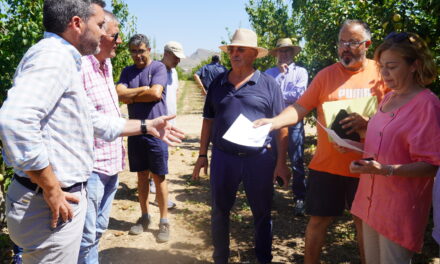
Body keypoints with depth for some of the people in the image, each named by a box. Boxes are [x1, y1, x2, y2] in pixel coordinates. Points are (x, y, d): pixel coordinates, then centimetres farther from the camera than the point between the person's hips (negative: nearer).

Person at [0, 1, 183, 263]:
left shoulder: (66, 61, 14)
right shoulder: (54, 55, -19)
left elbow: (95, 121, 23)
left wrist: (147, 125, 26)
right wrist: (52, 191, -25)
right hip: (50, 203, -10)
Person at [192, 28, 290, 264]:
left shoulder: (268, 84, -1)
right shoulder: (218, 83, 8)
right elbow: (208, 121, 12)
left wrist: (281, 162, -5)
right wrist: (202, 155, 9)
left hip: (259, 158, -2)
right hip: (222, 157, 3)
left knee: (262, 213, 11)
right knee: (219, 212, 12)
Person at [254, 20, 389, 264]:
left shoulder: (382, 73, -1)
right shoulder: (326, 75, 1)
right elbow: (300, 108, -4)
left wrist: (368, 121, -23)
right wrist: (273, 122, -21)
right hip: (326, 164, 1)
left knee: (364, 222, 15)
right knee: (318, 220, 11)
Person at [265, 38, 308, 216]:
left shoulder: (300, 72, 6)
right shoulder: (269, 73, 11)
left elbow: (298, 95, -9)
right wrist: (280, 73, -7)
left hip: (293, 121, -2)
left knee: (297, 161, -1)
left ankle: (299, 198, 8)